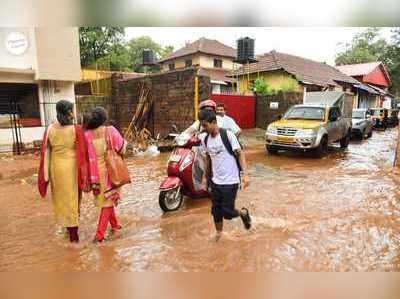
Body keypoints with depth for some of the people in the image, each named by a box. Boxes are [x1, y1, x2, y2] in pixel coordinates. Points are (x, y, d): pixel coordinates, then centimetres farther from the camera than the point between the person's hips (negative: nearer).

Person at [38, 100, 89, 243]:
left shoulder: (49, 129, -5)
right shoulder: (77, 129, -17)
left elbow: (45, 152, -1)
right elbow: (82, 153, -15)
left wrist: (46, 174, 7)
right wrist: (84, 174, -6)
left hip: (56, 167, 3)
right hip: (73, 168, -3)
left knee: (61, 197, 22)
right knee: (72, 199, 10)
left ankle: (67, 225, 39)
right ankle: (73, 234, 19)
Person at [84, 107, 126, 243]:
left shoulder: (87, 135, -8)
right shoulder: (111, 131, -13)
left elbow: (88, 158, -8)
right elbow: (122, 149, -4)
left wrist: (92, 179, -2)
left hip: (96, 172, 2)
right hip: (110, 171, -2)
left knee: (104, 200, 19)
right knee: (108, 201, 8)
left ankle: (115, 225, 31)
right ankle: (100, 233, 9)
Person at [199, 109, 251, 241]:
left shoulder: (227, 135, -15)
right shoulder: (205, 140, 2)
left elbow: (240, 154, -12)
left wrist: (245, 174, -19)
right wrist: (205, 176, 19)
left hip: (230, 181, -5)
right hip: (215, 181, 5)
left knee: (227, 212, -1)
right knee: (216, 210, 12)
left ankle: (243, 213, 30)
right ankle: (218, 233, 36)